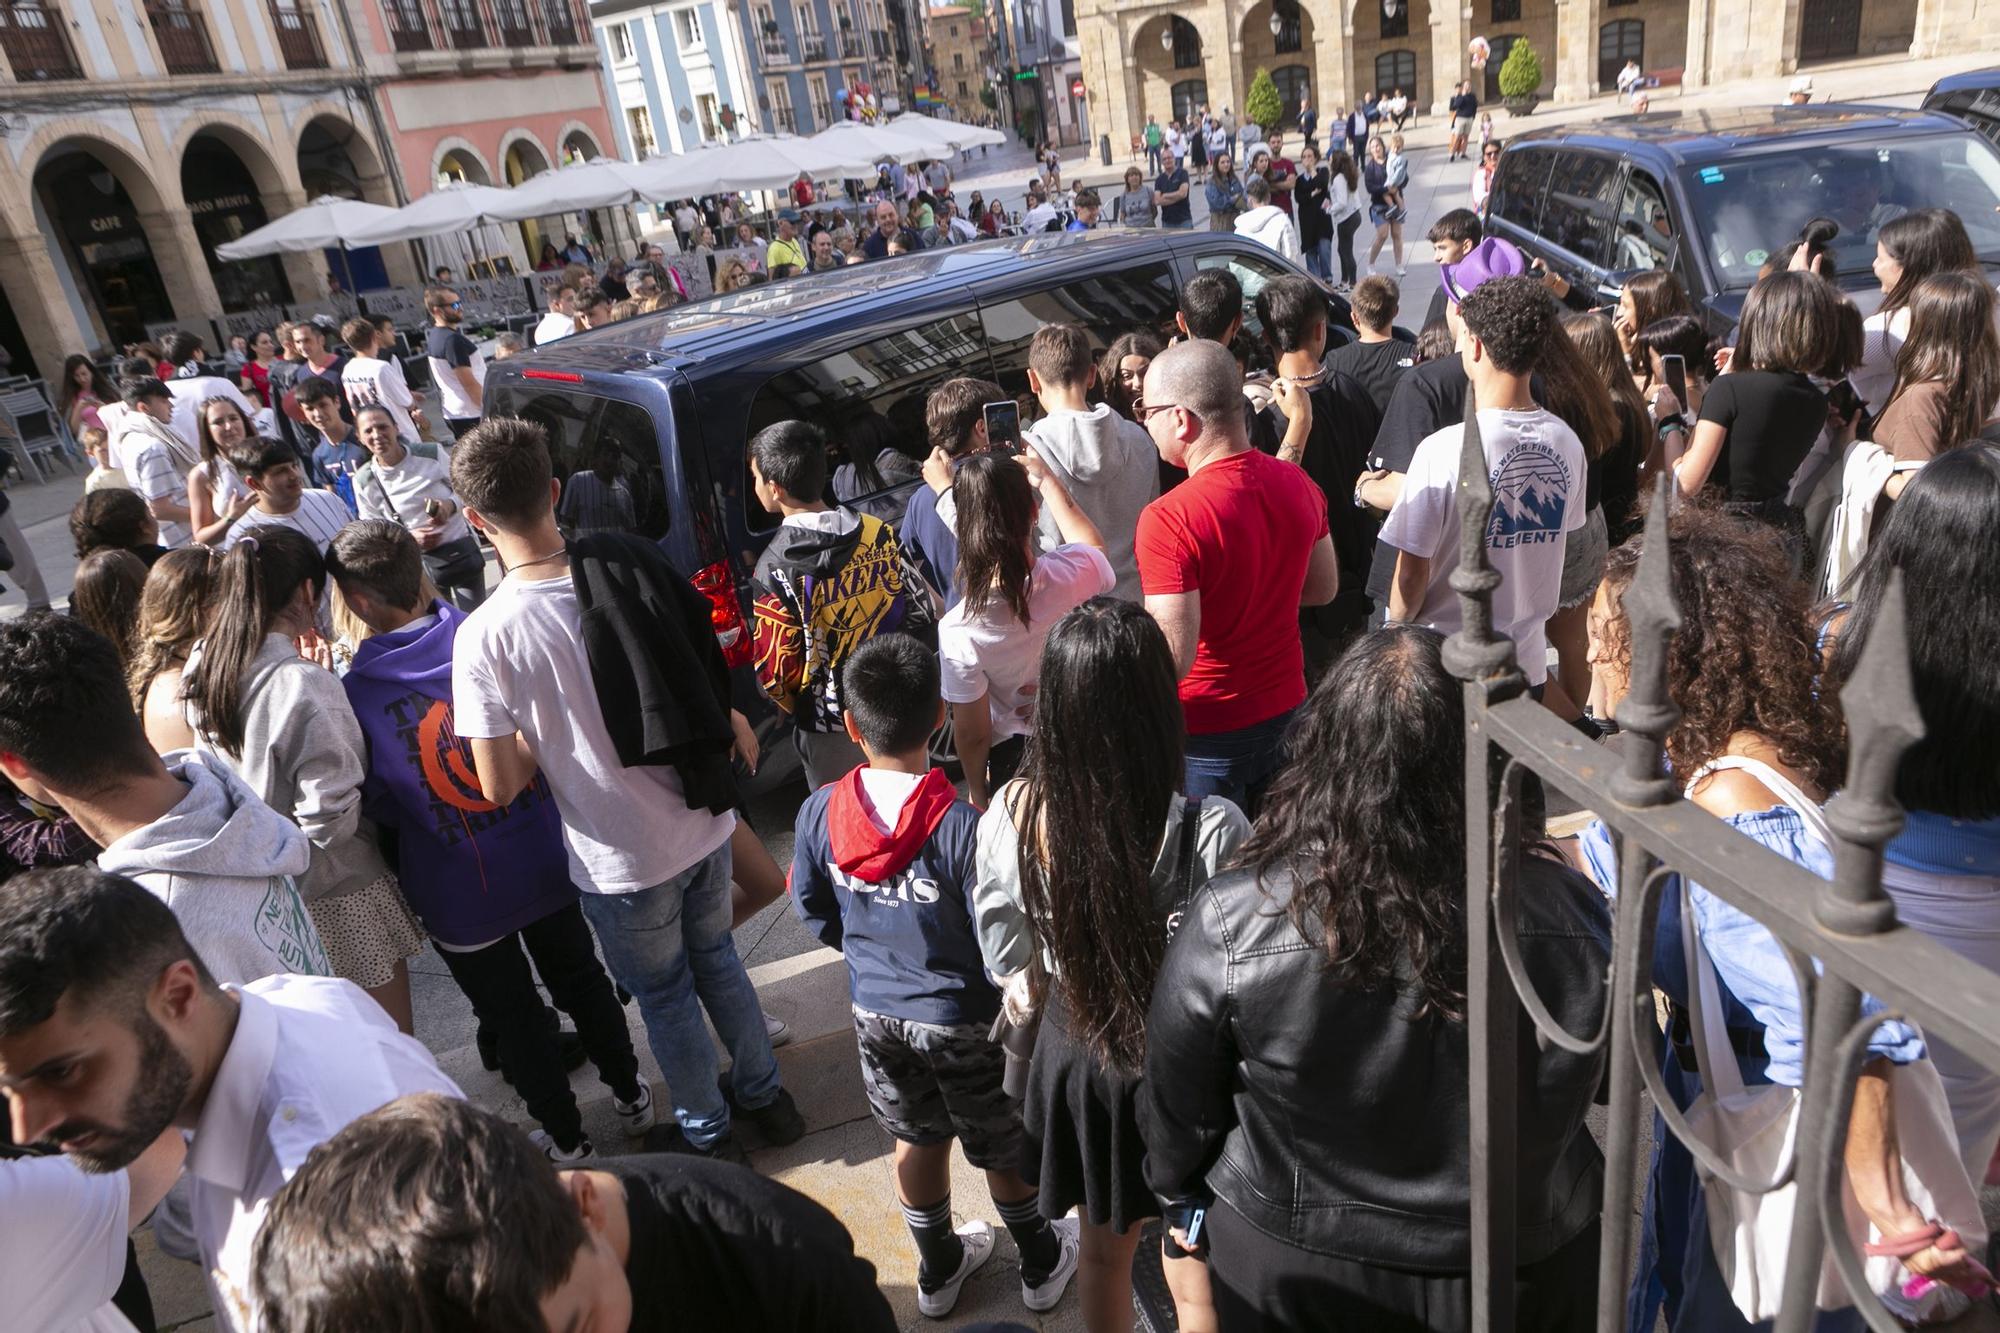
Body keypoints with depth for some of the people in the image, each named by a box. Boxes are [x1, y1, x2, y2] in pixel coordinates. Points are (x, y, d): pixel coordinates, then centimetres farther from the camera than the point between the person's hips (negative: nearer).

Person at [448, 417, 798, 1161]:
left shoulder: (485, 636, -22)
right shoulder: (633, 566, -10)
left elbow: (500, 787, -17)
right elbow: (707, 679, 0)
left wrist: (541, 735, 0)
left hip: (621, 862, -4)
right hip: (704, 822, 4)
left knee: (664, 996, 21)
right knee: (716, 958, 29)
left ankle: (708, 1135, 42)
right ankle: (765, 1095, 47)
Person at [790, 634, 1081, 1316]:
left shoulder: (819, 812, -16)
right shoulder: (963, 826, -31)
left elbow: (814, 912, -1)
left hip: (875, 1011, 4)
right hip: (962, 1017, -4)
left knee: (917, 1139, 26)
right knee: (1004, 1149, 20)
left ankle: (938, 1270, 48)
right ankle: (1041, 1264, 44)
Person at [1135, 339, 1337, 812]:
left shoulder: (1168, 520, -27)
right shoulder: (1297, 484, -3)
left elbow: (1173, 659, -29)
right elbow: (1324, 588, 11)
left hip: (1208, 726, -7)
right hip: (1285, 706, 7)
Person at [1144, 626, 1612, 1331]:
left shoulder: (1228, 927, -28)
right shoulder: (1567, 915, -24)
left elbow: (1178, 1107, -11)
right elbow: (1609, 1080, -3)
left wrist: (1181, 1198, 9)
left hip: (1291, 1274, -1)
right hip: (1527, 1271, 2)